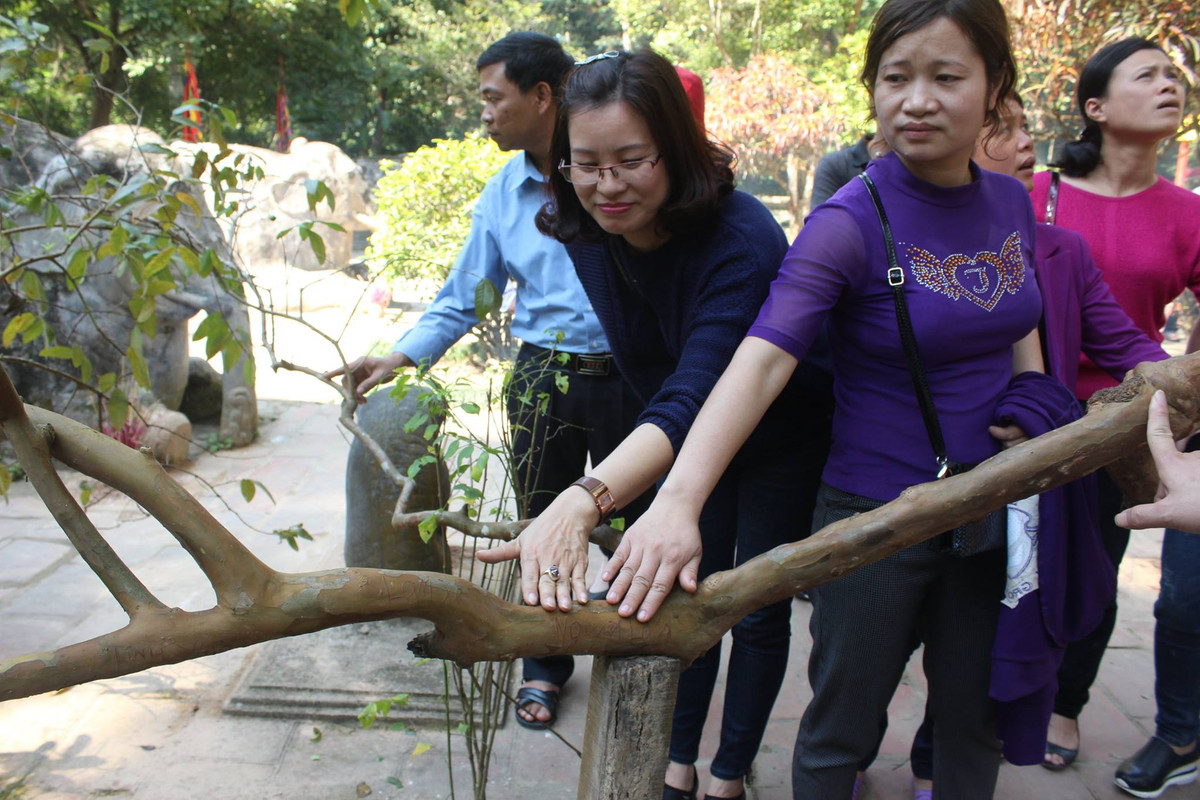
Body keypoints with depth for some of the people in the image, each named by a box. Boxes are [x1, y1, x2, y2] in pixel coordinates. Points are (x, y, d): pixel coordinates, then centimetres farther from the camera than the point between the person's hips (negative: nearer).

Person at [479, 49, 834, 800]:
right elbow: (648, 366, -1)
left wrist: (583, 501, -65)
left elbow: (695, 395, -50)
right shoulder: (587, 235, -18)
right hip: (687, 441, 5)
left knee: (757, 610, 7)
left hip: (783, 441, -4)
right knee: (684, 594, 11)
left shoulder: (742, 238, -37)